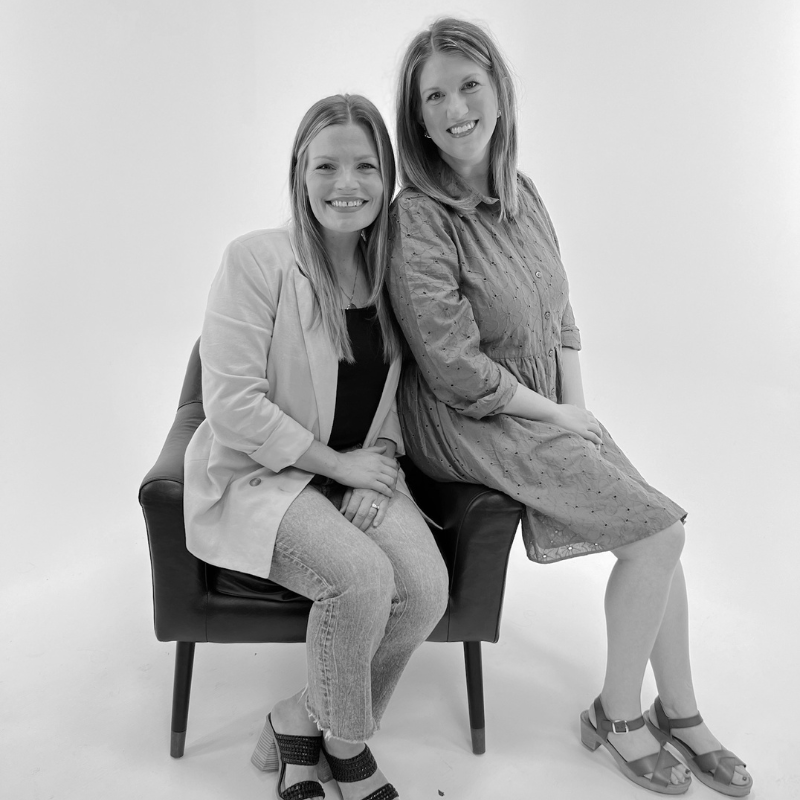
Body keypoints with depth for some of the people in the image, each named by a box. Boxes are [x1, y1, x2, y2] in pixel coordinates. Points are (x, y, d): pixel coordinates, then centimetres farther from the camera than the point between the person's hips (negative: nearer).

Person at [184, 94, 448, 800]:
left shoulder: (393, 268, 5)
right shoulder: (256, 259, -12)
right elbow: (233, 407, -16)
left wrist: (380, 462, -5)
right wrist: (338, 462, -14)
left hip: (362, 471, 5)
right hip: (260, 475, -5)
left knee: (428, 587, -19)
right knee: (362, 576, -28)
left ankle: (300, 725, 7)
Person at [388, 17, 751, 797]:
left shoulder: (520, 193, 5)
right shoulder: (418, 220, -18)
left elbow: (558, 311, 11)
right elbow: (455, 371, -20)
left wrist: (580, 405, -1)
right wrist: (557, 416, -12)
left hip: (549, 408, 7)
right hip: (471, 423, -7)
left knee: (661, 531, 1)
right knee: (660, 531, -10)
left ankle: (680, 714, 22)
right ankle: (616, 714, 13)